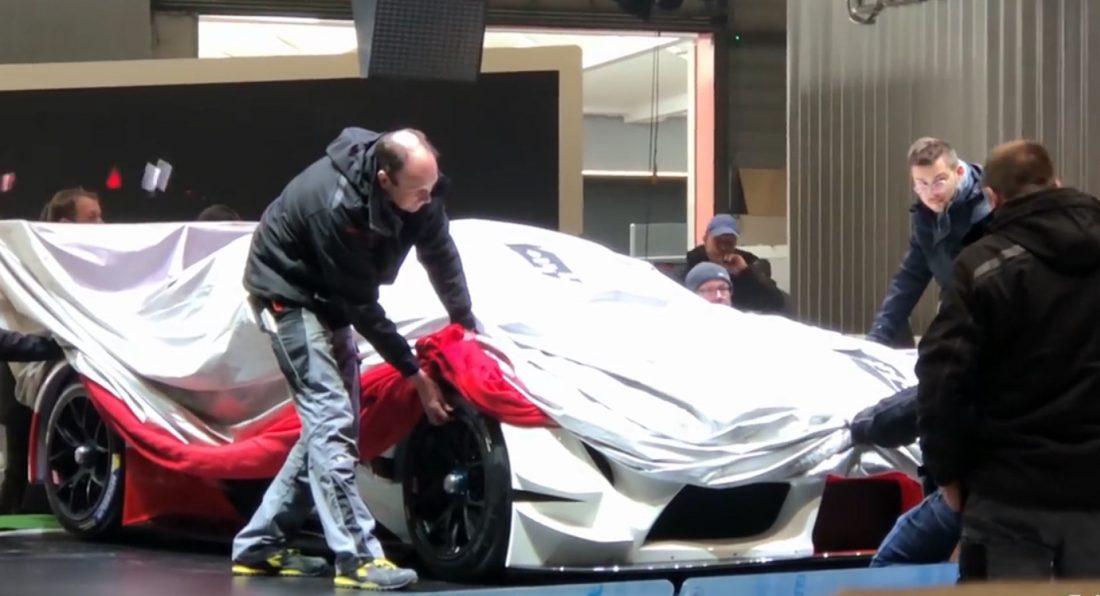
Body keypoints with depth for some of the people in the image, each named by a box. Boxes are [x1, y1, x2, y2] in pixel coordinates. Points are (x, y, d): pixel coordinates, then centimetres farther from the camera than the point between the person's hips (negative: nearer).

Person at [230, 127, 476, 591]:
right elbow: (360, 306, -29)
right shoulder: (335, 204, -37)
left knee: (334, 422, 9)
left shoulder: (419, 187, -16)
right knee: (330, 418, -18)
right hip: (288, 292, -8)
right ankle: (356, 556, -20)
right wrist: (414, 373, -22)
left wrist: (467, 329, 3)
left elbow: (441, 256, 2)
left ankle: (259, 546, 15)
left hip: (329, 296, 8)